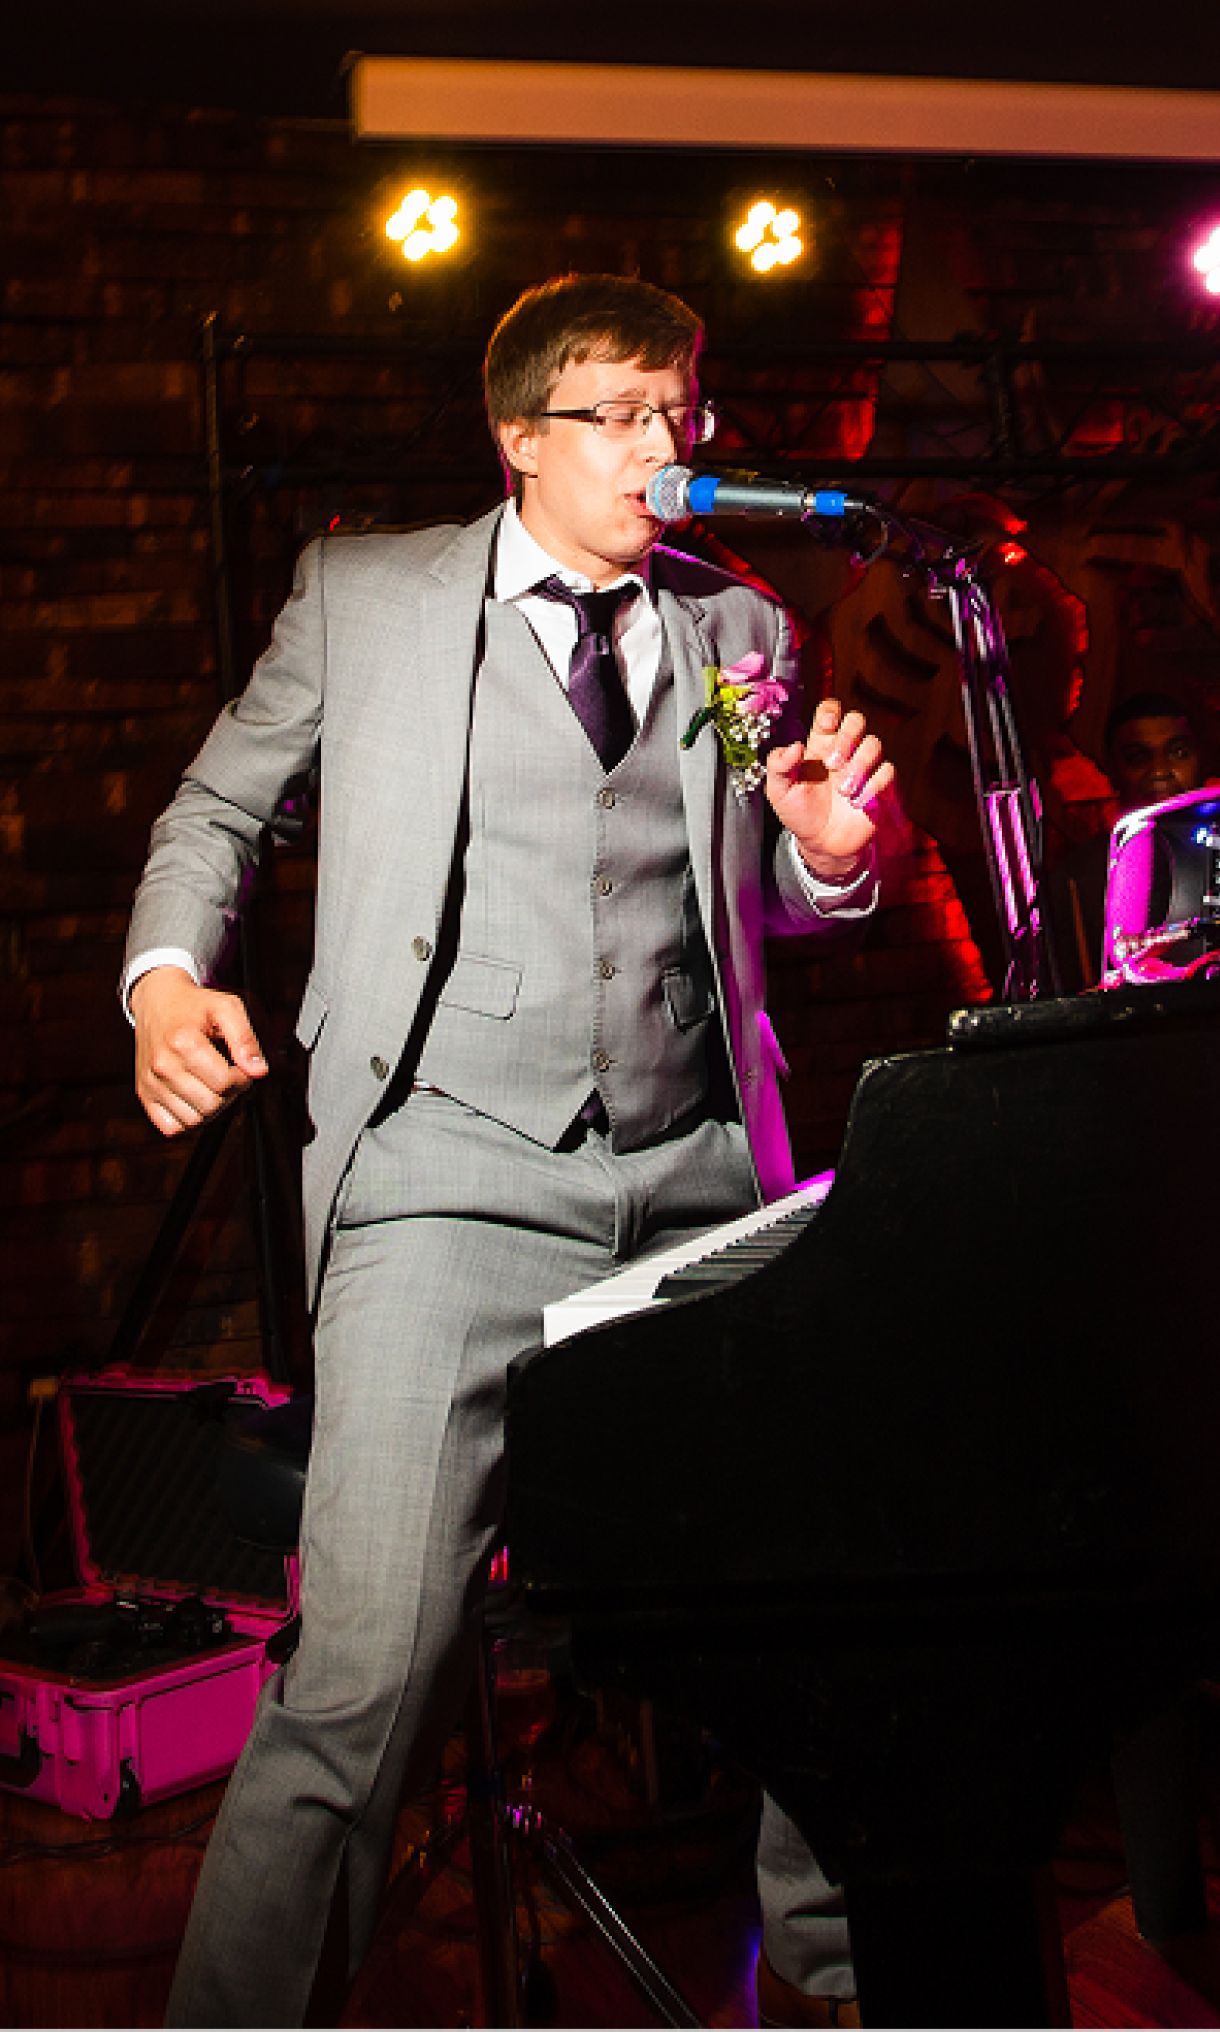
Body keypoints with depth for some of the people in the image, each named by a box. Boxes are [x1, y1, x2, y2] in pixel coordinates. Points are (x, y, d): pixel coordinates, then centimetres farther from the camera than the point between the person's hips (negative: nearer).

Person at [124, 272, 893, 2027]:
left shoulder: (742, 630, 20)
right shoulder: (365, 597, 11)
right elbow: (221, 806, 16)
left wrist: (831, 852, 2)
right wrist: (169, 972, -3)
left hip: (705, 1186, 4)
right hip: (454, 1183, -3)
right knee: (368, 1673, -14)